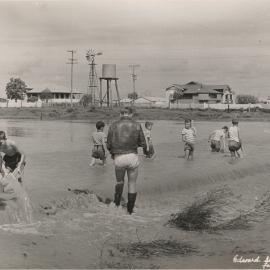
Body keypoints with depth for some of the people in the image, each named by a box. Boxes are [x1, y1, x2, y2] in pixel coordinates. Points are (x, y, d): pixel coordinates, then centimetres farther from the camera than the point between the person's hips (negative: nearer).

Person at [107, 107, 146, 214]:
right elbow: (143, 144, 3)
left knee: (119, 181, 26)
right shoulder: (137, 125, -1)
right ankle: (130, 211, 22)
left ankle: (117, 203, 10)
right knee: (132, 184, 16)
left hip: (118, 158, 0)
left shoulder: (113, 126, 1)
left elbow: (109, 145, 2)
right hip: (133, 157, 0)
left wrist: (112, 153, 23)